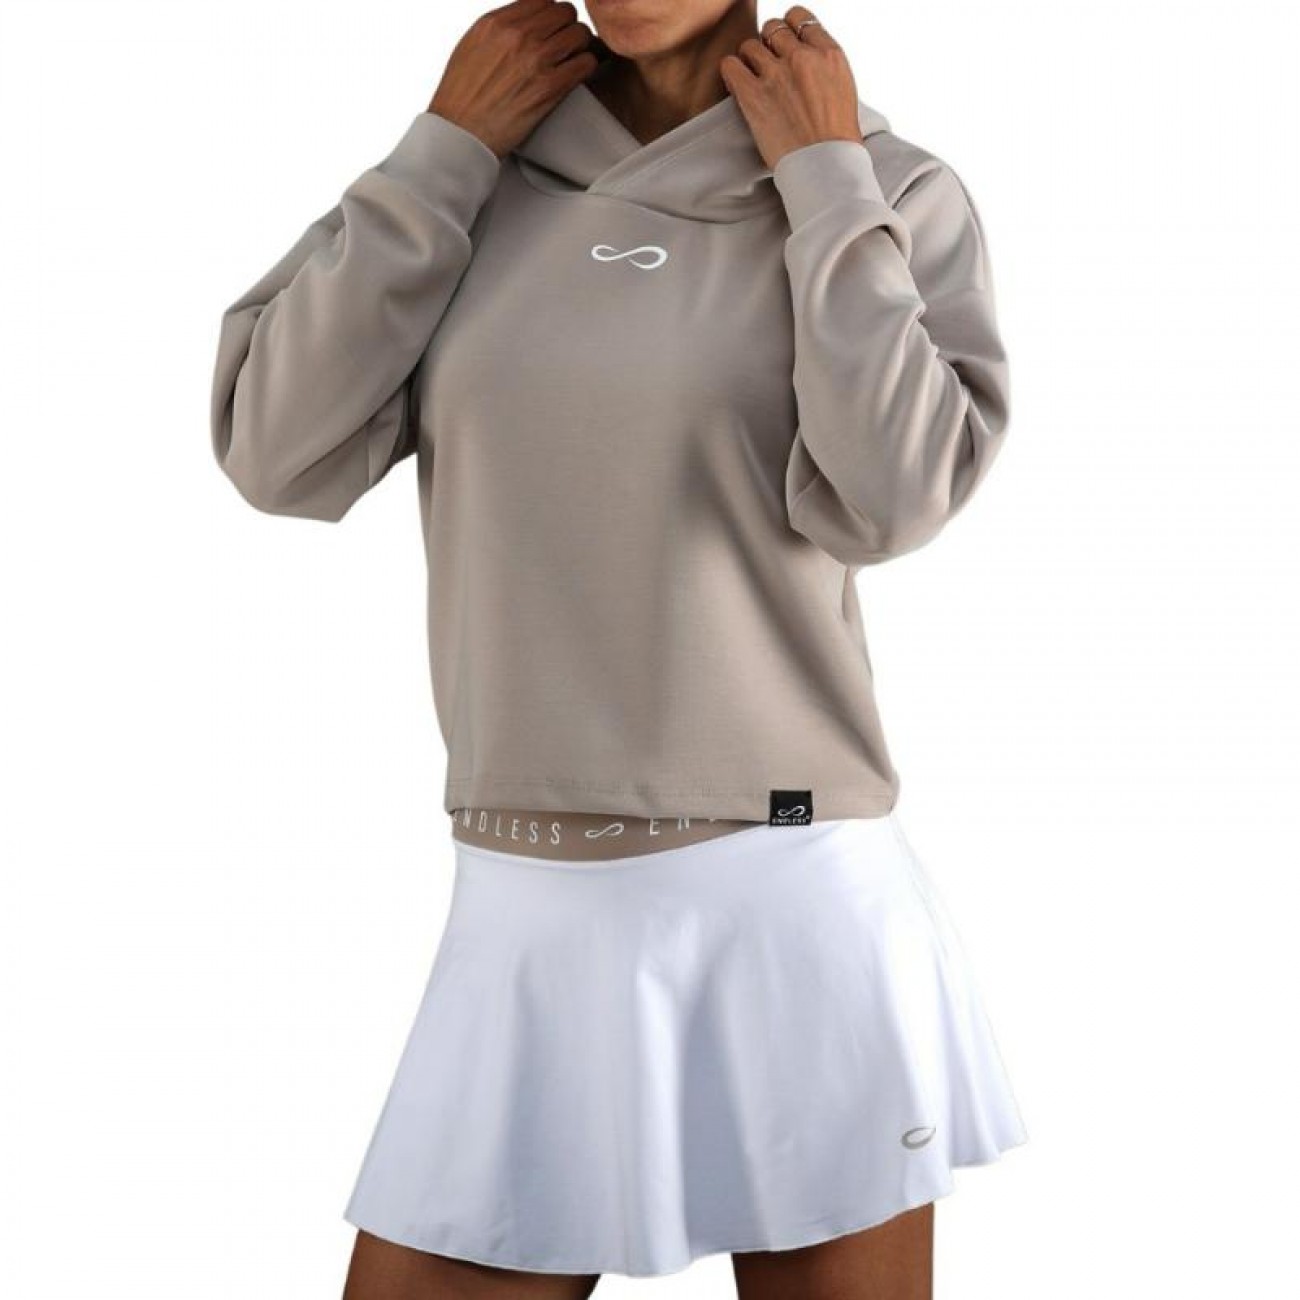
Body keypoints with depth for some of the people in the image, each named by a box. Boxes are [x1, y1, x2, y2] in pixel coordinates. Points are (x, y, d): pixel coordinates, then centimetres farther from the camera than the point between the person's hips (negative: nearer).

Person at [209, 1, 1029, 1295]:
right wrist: (445, 152, -3)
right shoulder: (476, 162, 8)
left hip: (791, 910, -2)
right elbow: (281, 455, -3)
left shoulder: (895, 194, -1)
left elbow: (884, 499, -17)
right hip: (525, 933, 3)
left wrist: (828, 180, -9)